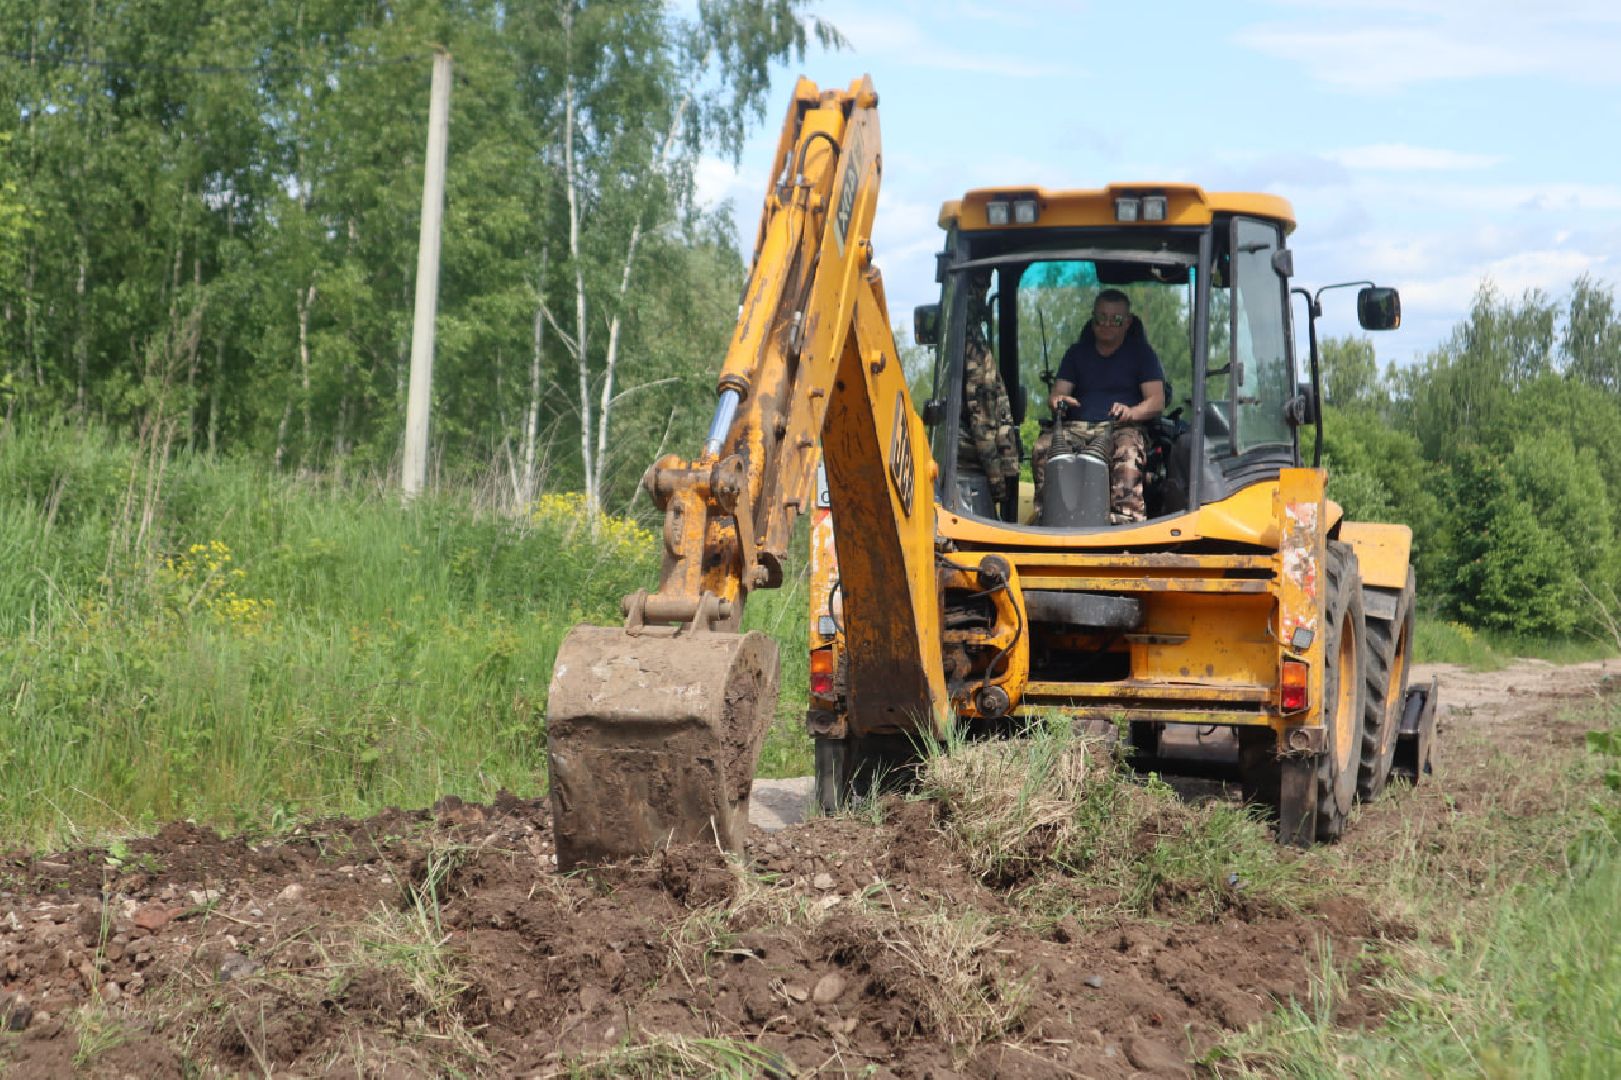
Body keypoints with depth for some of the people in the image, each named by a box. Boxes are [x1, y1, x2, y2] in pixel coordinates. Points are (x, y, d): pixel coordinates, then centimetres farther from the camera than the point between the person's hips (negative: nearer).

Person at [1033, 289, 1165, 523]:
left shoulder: (1141, 353, 13)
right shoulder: (1077, 353, 23)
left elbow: (1157, 401, 2)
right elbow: (1057, 394, 15)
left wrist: (1131, 412, -20)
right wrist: (1057, 401, -12)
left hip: (1122, 427, -3)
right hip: (1076, 426, 3)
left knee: (1128, 454, -39)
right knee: (1043, 448, -30)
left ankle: (1125, 520, -52)